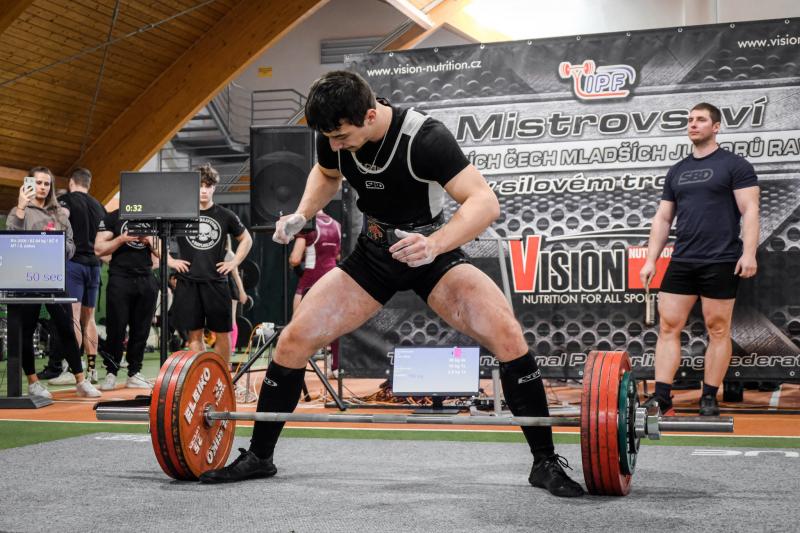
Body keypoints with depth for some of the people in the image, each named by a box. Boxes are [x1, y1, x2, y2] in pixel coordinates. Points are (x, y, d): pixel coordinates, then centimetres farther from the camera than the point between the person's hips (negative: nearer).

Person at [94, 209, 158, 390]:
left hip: (146, 279, 3)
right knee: (116, 329, -2)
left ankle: (134, 374, 12)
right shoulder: (112, 218, 4)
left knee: (141, 331, 4)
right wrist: (122, 239, -14)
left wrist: (149, 240, -6)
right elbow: (99, 249, -3)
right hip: (120, 279, -3)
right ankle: (111, 374, 7)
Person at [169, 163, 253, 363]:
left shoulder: (226, 216, 4)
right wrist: (170, 260, 2)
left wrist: (235, 262, 7)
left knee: (222, 332, 3)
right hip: (188, 282, 0)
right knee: (194, 334, 2)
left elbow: (246, 239, 18)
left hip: (216, 281, 1)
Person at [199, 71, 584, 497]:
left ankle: (545, 463, -13)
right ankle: (258, 457, 14)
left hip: (434, 253, -4)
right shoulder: (333, 137, -12)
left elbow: (485, 201, -34)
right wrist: (301, 214, -6)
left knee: (506, 334, -27)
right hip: (372, 255, 5)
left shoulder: (423, 138, -29)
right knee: (293, 341, -5)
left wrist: (434, 245, -49)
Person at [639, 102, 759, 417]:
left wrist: (749, 253, -18)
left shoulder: (734, 165, 0)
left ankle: (709, 399, 8)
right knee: (668, 326, -1)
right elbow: (662, 218, 16)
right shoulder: (677, 171, 16)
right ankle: (662, 398, 0)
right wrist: (651, 259, 9)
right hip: (682, 261, 5)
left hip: (720, 262, -5)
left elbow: (750, 211, -7)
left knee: (717, 329, 1)